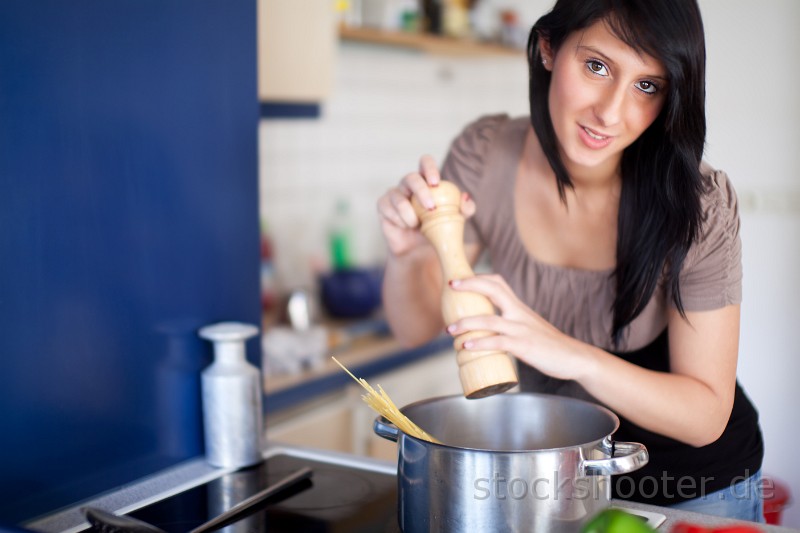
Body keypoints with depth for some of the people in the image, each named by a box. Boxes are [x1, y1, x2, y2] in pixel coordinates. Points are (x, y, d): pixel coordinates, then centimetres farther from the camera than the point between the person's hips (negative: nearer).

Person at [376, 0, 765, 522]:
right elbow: (417, 328, -11)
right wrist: (406, 257, -33)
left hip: (695, 485, -2)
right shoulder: (485, 155, -19)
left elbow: (706, 415, -24)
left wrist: (574, 356, -41)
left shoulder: (699, 205, -27)